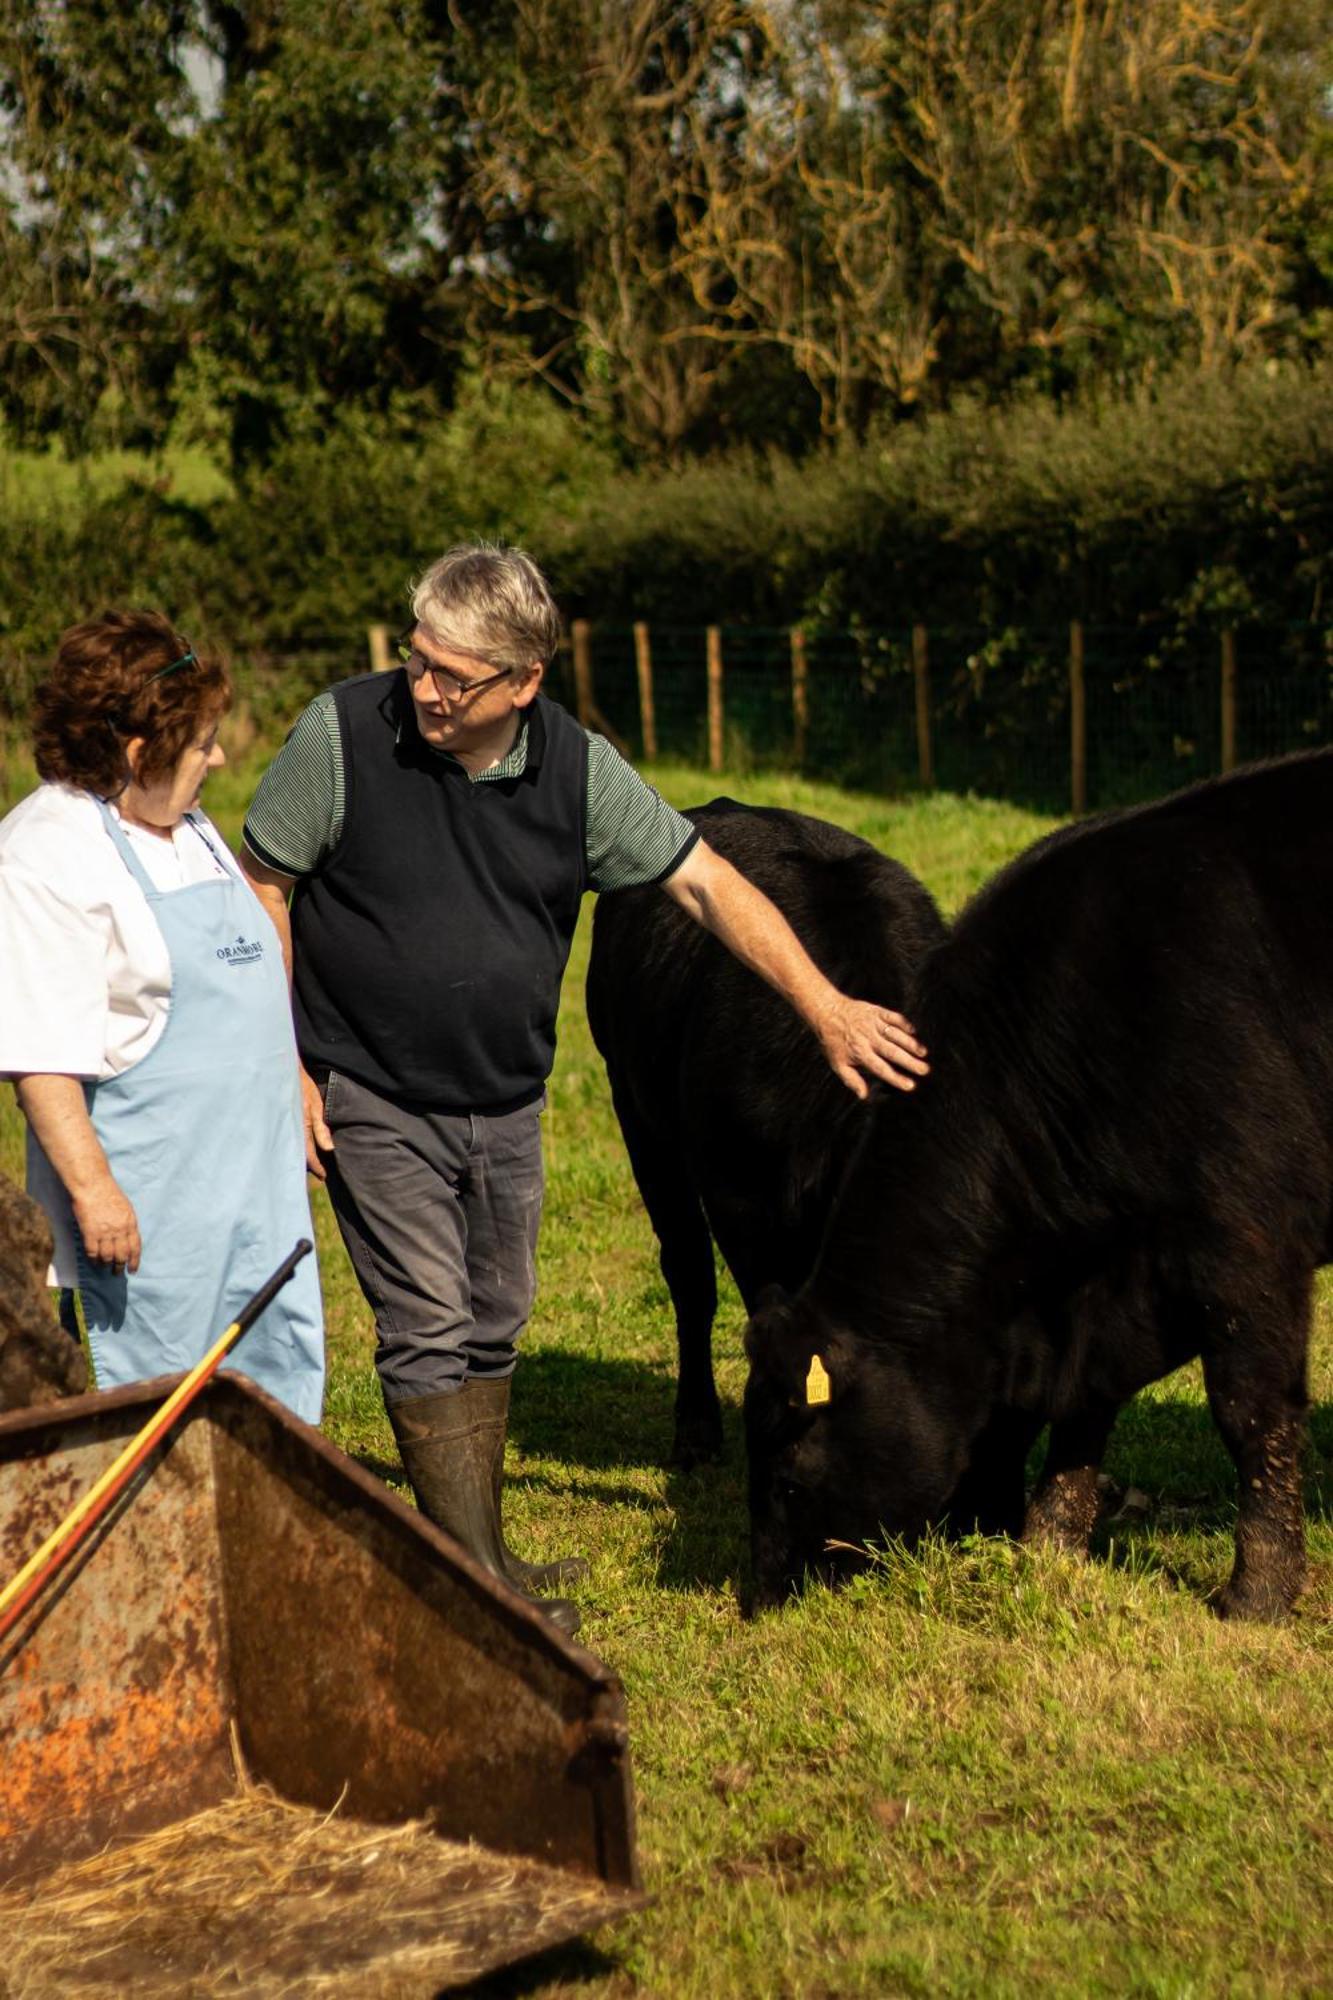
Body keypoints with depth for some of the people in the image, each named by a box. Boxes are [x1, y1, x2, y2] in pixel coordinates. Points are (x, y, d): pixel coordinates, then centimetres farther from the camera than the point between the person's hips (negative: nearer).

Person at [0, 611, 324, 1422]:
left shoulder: (188, 828, 15)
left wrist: (296, 1104, 27)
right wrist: (90, 1185, -23)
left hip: (257, 1171, 9)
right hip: (152, 1203, -9)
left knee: (284, 1380, 11)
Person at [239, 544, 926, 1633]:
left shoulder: (577, 767, -8)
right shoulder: (343, 734, -15)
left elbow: (705, 880, -3)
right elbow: (261, 891, -7)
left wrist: (824, 1005, -8)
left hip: (507, 1103, 4)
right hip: (373, 1099, -4)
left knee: (492, 1327, 14)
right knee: (429, 1332, -7)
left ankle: (488, 1556, 28)